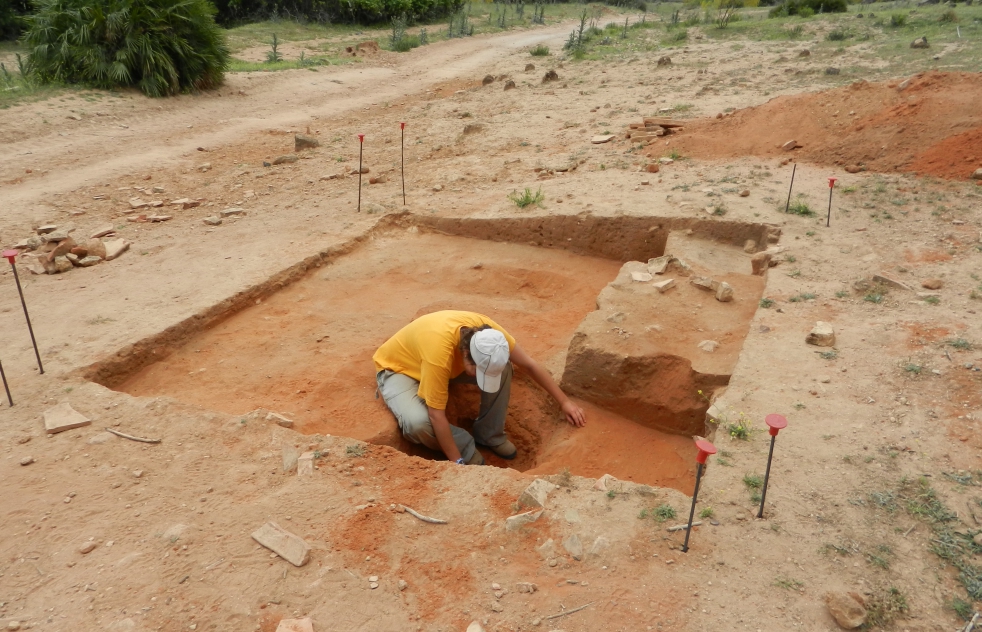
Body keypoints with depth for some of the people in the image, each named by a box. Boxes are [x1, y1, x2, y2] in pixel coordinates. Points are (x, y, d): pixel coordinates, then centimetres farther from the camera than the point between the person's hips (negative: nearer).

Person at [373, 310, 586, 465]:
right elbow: (437, 415, -34)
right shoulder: (439, 351, -44)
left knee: (503, 369, -17)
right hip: (398, 368, -5)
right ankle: (466, 446, -6)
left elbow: (530, 365, -12)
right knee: (418, 423, -36)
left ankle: (489, 434, 3)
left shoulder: (487, 330, -26)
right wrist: (458, 462, -27)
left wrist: (565, 402, -10)